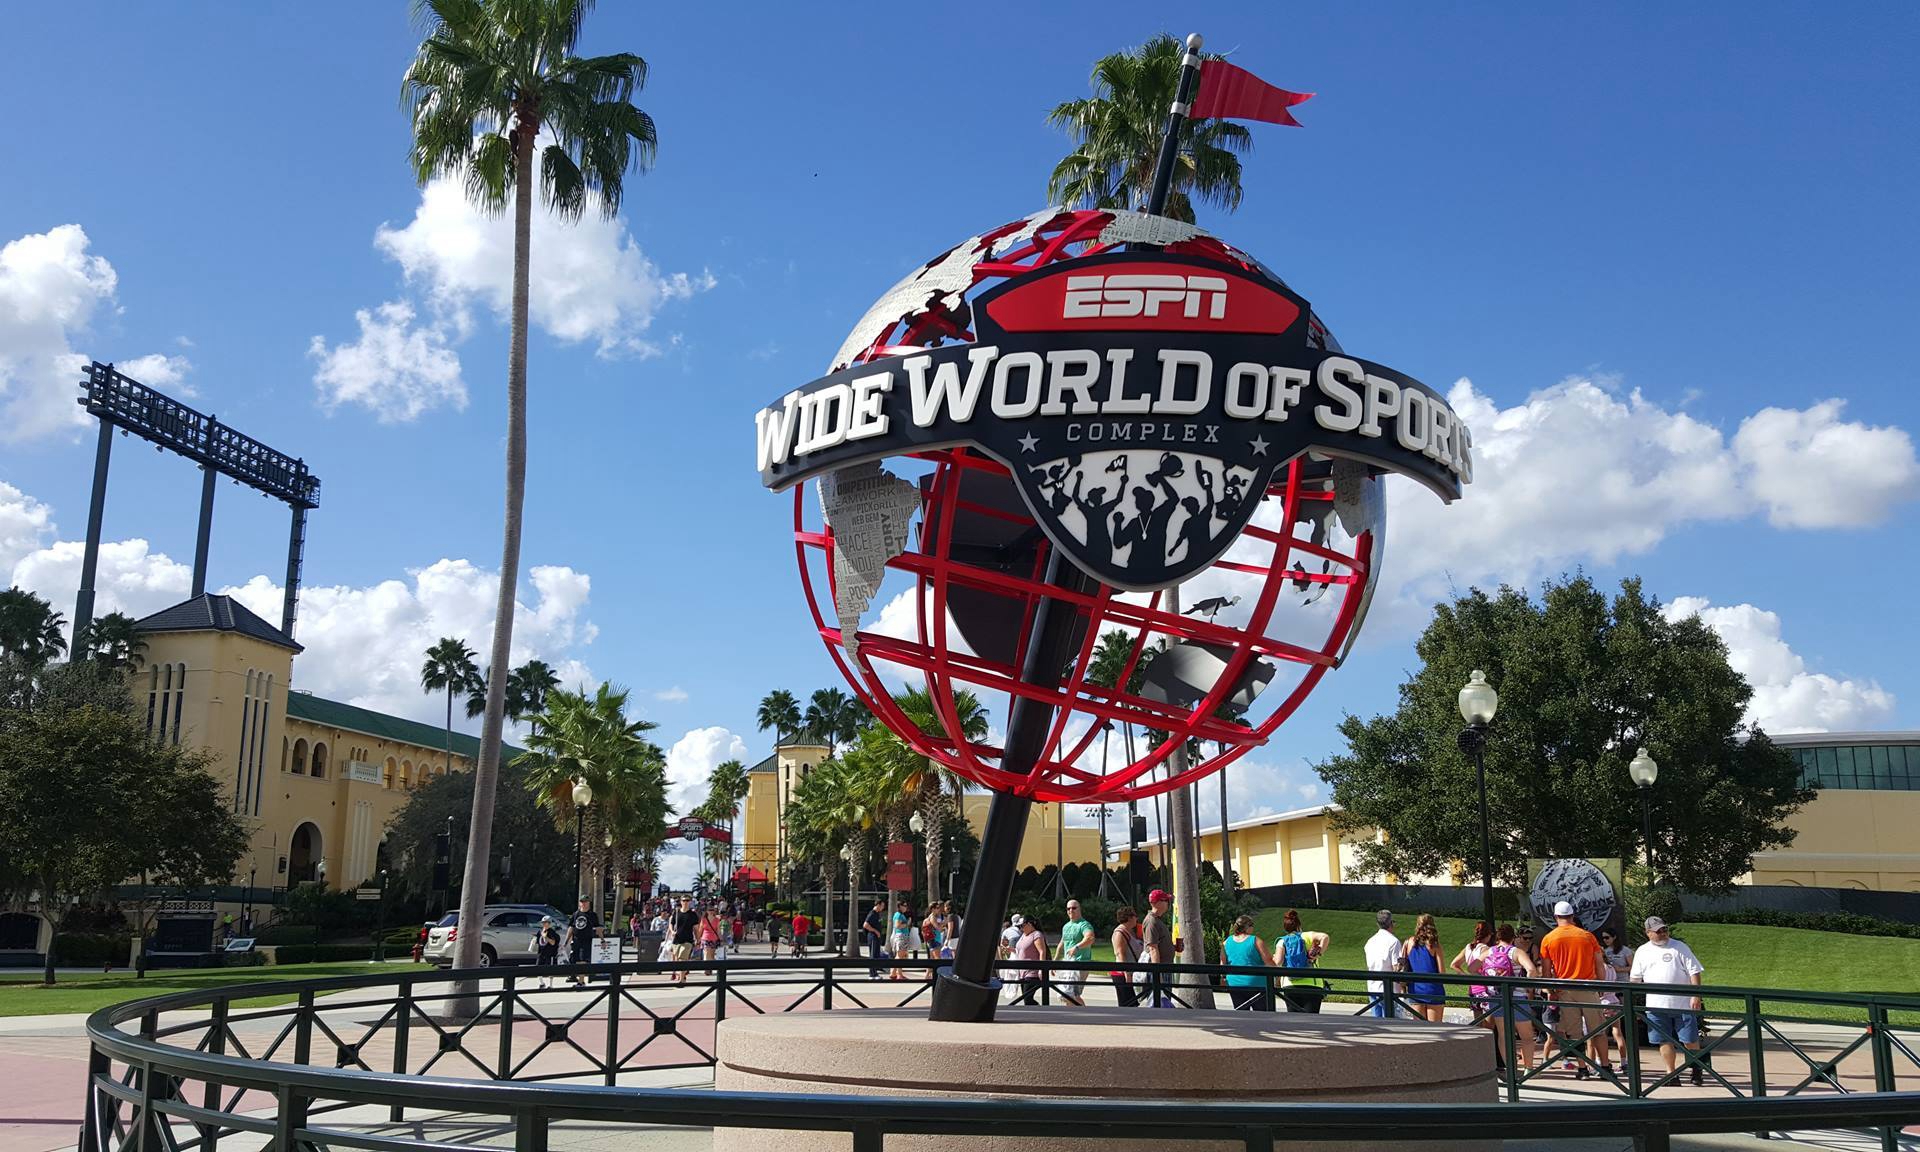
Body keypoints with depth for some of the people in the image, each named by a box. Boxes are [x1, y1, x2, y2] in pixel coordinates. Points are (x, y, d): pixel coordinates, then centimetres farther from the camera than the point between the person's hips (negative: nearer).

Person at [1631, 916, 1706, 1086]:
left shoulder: (1679, 947, 3)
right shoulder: (1642, 951, 12)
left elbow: (1694, 972, -1)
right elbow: (1635, 978, 17)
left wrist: (1695, 996, -10)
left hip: (1683, 1003, -2)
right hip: (1656, 1005, 2)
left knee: (1690, 1039, 0)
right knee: (1665, 1041, 4)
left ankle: (1697, 1070, 18)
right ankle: (1671, 1072, 12)